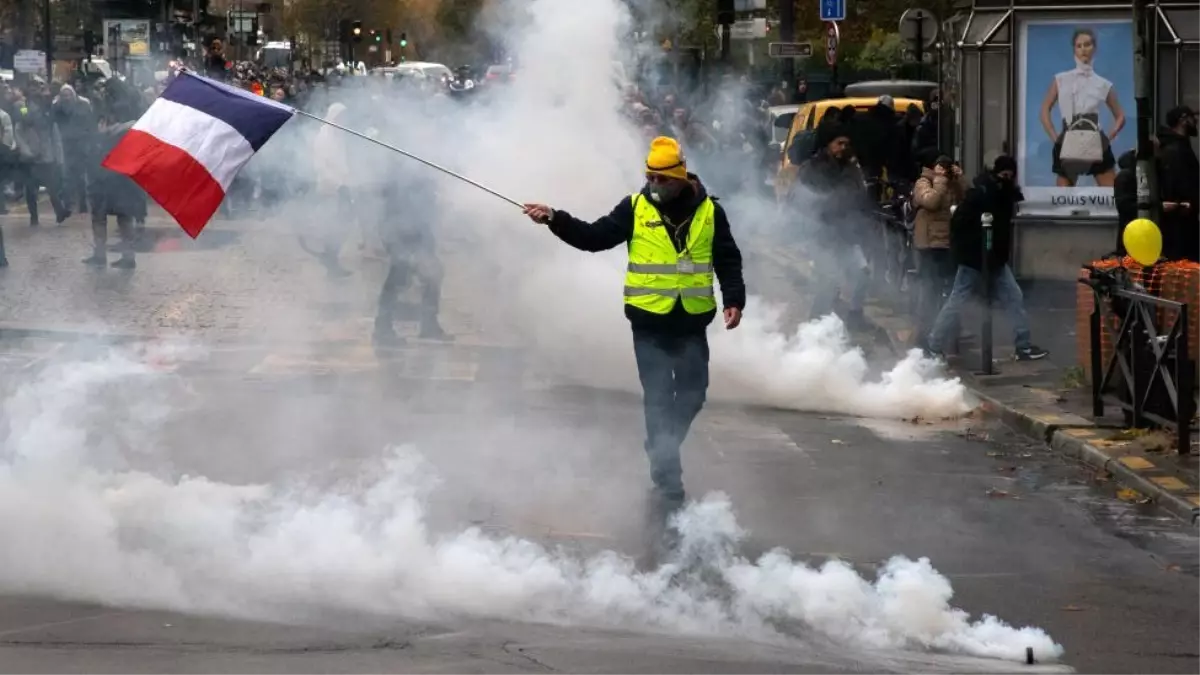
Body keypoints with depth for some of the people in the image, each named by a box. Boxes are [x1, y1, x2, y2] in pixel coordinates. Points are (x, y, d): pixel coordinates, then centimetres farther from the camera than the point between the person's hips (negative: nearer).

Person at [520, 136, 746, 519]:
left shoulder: (708, 212, 2)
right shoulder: (635, 208, -1)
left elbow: (728, 260, 7)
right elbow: (595, 237, -5)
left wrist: (734, 300, -4)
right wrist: (555, 220, -16)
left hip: (692, 321, 2)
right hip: (649, 321, -2)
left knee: (691, 395, 11)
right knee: (658, 400, -4)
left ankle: (663, 449, 35)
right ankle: (667, 481, -3)